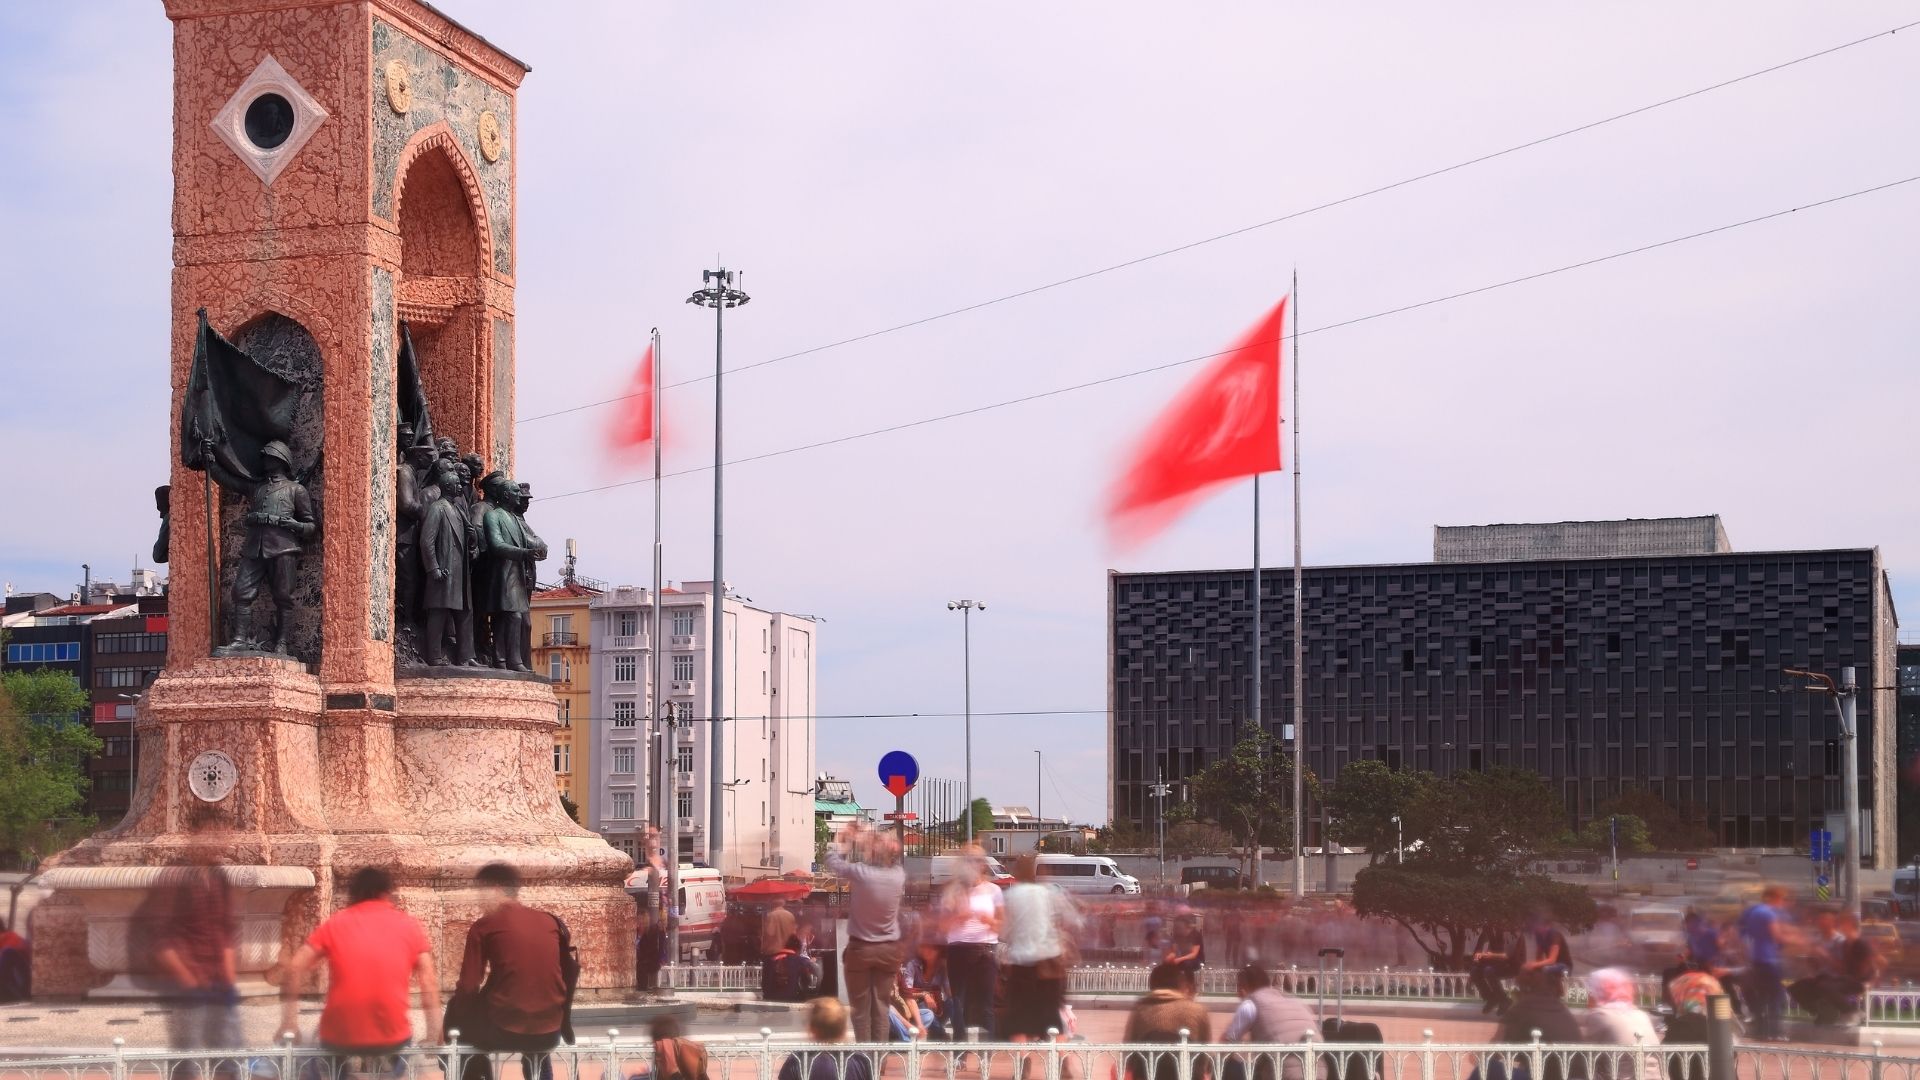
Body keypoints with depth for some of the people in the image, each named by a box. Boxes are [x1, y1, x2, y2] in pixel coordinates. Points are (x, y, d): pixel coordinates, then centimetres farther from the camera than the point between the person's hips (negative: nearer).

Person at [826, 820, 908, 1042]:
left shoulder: (860, 872, -19)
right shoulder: (899, 875, -8)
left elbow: (832, 860, -3)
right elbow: (888, 861, 16)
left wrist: (845, 841, 15)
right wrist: (868, 839, 20)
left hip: (861, 949, -3)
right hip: (889, 949, 3)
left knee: (861, 1008, 5)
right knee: (881, 1006, 8)